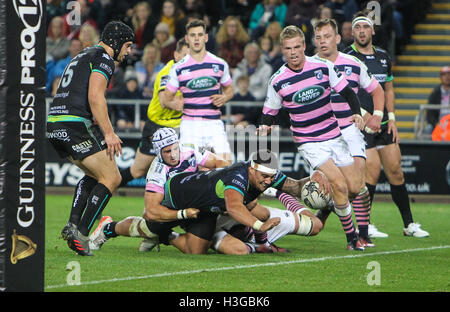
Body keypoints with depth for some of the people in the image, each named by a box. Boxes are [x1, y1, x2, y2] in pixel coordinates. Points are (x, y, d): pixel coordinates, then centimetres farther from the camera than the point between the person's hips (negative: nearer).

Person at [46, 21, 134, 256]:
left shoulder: (81, 57, 28)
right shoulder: (103, 58, -2)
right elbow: (95, 97, -15)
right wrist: (109, 133, -15)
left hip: (53, 124, 9)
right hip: (76, 124, -9)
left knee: (94, 174, 24)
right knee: (111, 178, -4)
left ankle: (73, 224, 9)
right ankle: (80, 233, -11)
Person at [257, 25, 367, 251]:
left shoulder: (323, 67, -5)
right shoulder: (278, 81, -8)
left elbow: (346, 92, 5)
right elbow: (269, 113, 5)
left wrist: (357, 113, -10)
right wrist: (263, 129, -15)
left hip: (333, 136, 4)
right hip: (308, 143, -4)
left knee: (354, 188, 2)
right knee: (339, 185, -19)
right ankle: (351, 238, -7)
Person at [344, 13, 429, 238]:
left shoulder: (383, 57, 12)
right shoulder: (347, 57, -6)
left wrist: (391, 118, 11)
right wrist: (363, 114, -19)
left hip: (383, 125, 6)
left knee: (395, 172, 5)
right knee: (372, 172, -14)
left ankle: (409, 224, 12)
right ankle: (364, 226, -3)